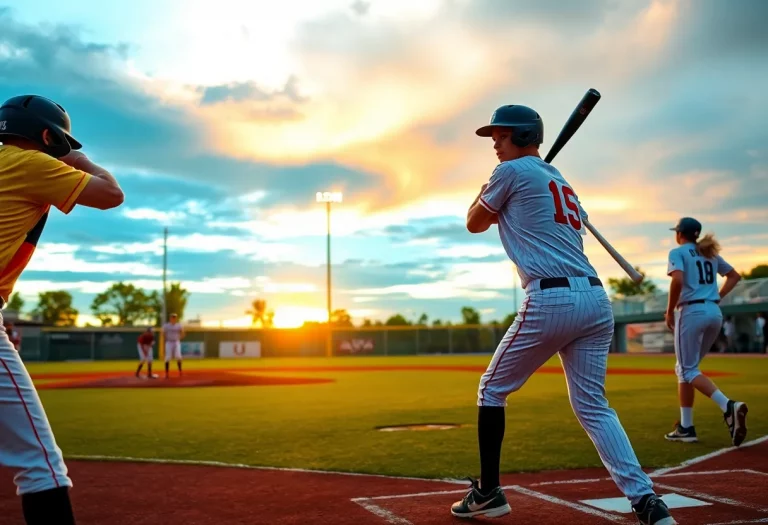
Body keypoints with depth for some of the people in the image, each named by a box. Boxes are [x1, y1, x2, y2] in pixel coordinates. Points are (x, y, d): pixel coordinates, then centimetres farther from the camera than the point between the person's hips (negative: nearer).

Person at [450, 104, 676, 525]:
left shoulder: (512, 171, 2)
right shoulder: (561, 182, 26)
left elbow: (474, 223, 13)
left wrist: (488, 188, 28)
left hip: (551, 300, -7)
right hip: (595, 299, 7)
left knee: (492, 389, 11)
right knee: (593, 406, 8)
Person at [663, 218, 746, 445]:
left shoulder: (678, 252, -2)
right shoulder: (711, 253, 19)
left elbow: (678, 281, -18)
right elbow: (735, 276, 27)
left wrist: (669, 311, -9)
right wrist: (717, 297, 20)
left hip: (691, 312, -7)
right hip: (715, 313, 7)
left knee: (688, 370, -3)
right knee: (685, 367, 15)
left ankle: (728, 406, -26)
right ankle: (686, 427, 13)